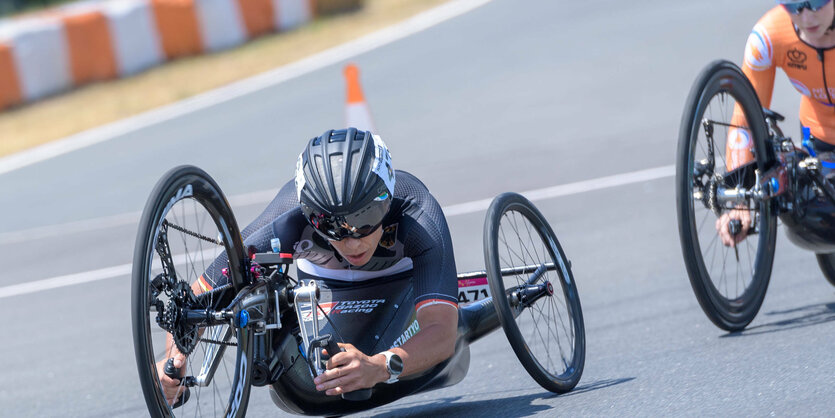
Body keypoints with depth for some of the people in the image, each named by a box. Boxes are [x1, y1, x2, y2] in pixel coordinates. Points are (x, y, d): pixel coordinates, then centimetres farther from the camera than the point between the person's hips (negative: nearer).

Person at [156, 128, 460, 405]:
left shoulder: (421, 221, -47)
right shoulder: (288, 225, -44)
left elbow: (442, 336, -56)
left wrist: (379, 367, -76)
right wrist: (174, 357, -54)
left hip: (399, 269, 0)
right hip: (321, 275, 0)